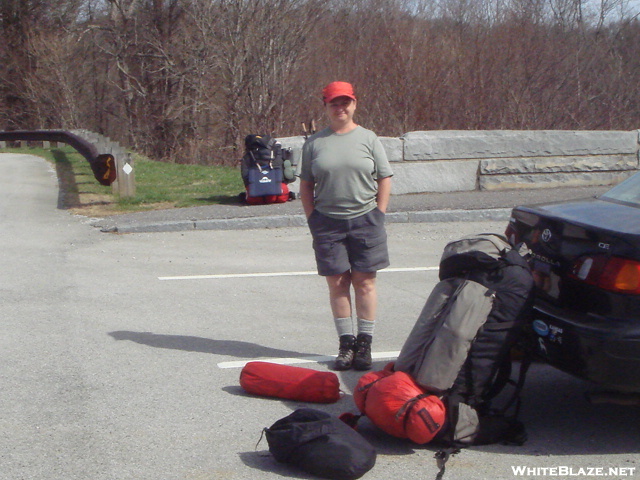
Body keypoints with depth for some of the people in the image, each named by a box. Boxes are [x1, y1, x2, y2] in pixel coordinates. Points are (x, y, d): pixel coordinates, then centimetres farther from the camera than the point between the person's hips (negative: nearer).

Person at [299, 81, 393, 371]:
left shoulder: (368, 139, 5)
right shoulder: (315, 143, 7)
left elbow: (384, 180, 6)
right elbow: (306, 186, 9)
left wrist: (377, 217, -1)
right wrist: (313, 220, 0)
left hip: (364, 220, -1)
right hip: (327, 221, 1)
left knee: (364, 283, 2)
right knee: (337, 284, 3)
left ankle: (364, 344, 9)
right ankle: (346, 344, 11)